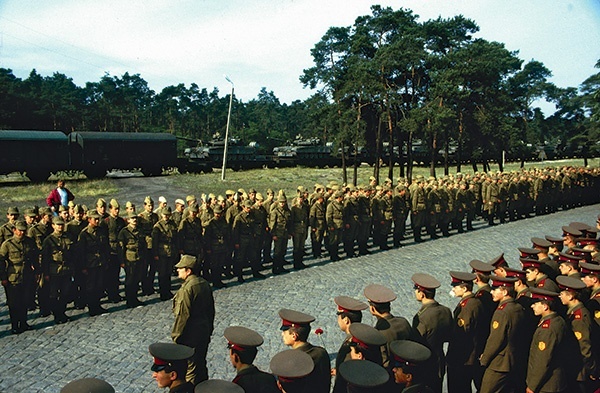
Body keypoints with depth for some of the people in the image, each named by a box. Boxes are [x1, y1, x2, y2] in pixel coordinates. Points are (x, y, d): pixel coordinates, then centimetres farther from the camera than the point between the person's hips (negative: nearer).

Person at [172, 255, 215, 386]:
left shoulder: (186, 289, -23)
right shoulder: (205, 284, 3)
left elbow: (183, 315, -21)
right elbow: (211, 309, 11)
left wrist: (176, 336, -10)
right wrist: (209, 329, 21)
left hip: (190, 335, -8)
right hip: (205, 332, 8)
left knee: (190, 369, 6)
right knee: (201, 365, 21)